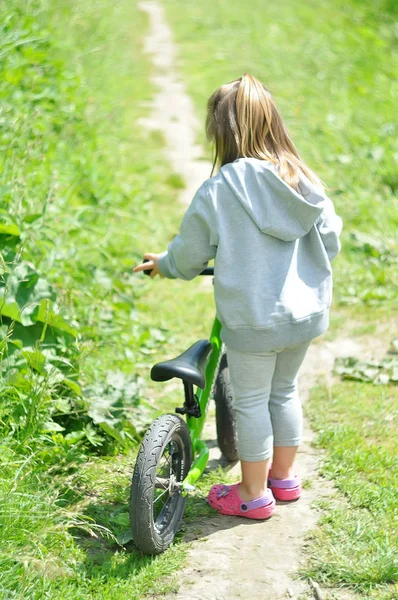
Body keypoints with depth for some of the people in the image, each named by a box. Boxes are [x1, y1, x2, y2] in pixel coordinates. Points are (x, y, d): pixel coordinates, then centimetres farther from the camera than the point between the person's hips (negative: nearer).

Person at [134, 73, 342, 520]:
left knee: (250, 401, 10)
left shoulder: (220, 189, -16)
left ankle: (254, 493, 22)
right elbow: (330, 240, 8)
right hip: (306, 311, 6)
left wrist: (163, 264, 15)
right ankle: (284, 477, 36)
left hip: (253, 320, -6)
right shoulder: (304, 181, -1)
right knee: (285, 391, 22)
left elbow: (189, 253, -6)